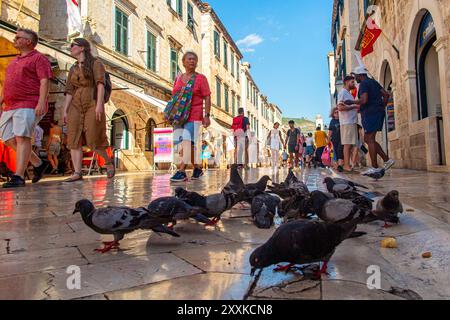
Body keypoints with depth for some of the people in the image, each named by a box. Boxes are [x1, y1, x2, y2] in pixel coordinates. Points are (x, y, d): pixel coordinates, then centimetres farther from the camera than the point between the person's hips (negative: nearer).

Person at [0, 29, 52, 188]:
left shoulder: (39, 58, 0)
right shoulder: (14, 61, 26)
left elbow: (45, 82, -12)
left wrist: (41, 103, -23)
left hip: (28, 105, -9)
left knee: (22, 137, -16)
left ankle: (19, 177, -17)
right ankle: (39, 164, 16)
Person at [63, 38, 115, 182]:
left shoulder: (95, 63, 3)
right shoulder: (73, 69, 20)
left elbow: (100, 84, -10)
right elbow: (69, 91, 16)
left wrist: (99, 104, -23)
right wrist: (65, 111, 8)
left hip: (92, 104, -6)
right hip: (76, 106, 6)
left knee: (93, 140, -9)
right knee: (74, 139, -7)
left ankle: (108, 161, 16)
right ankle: (77, 173, -7)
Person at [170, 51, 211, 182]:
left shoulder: (200, 78, 3)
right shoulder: (178, 79, 17)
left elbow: (207, 98, -3)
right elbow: (174, 98, 20)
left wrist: (207, 115, -12)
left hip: (194, 115, -6)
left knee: (187, 141, -16)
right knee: (182, 143, 7)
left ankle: (181, 171, -17)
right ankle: (197, 168, 20)